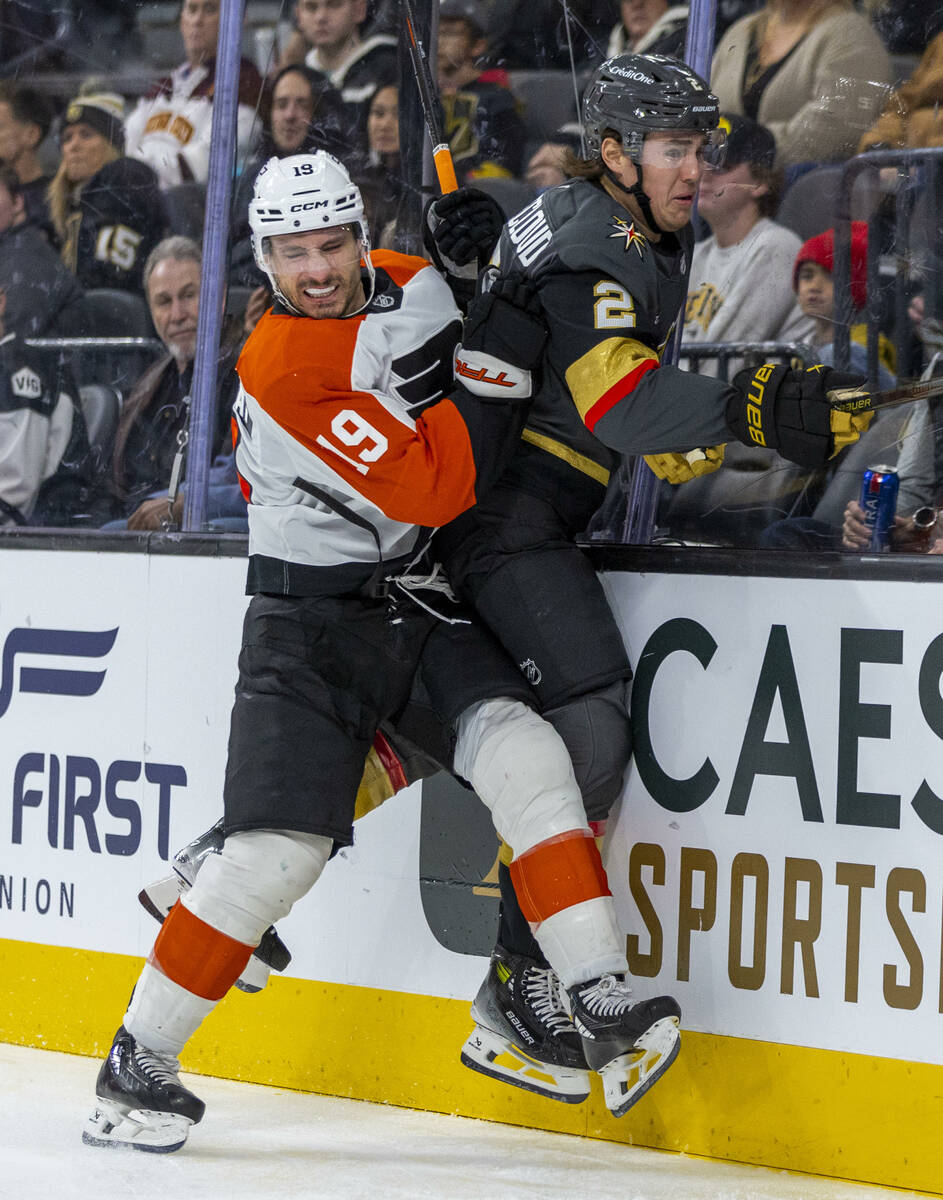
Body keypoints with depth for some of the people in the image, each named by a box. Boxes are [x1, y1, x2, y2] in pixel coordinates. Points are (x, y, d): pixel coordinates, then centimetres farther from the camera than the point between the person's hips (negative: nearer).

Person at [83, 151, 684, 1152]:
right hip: (312, 621, -6)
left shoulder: (415, 282, 3)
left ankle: (604, 1004, -20)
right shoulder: (279, 365, -20)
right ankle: (139, 1063, 1)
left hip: (424, 598, 6)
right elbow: (434, 488, -24)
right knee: (277, 850, -14)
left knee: (518, 748, -18)